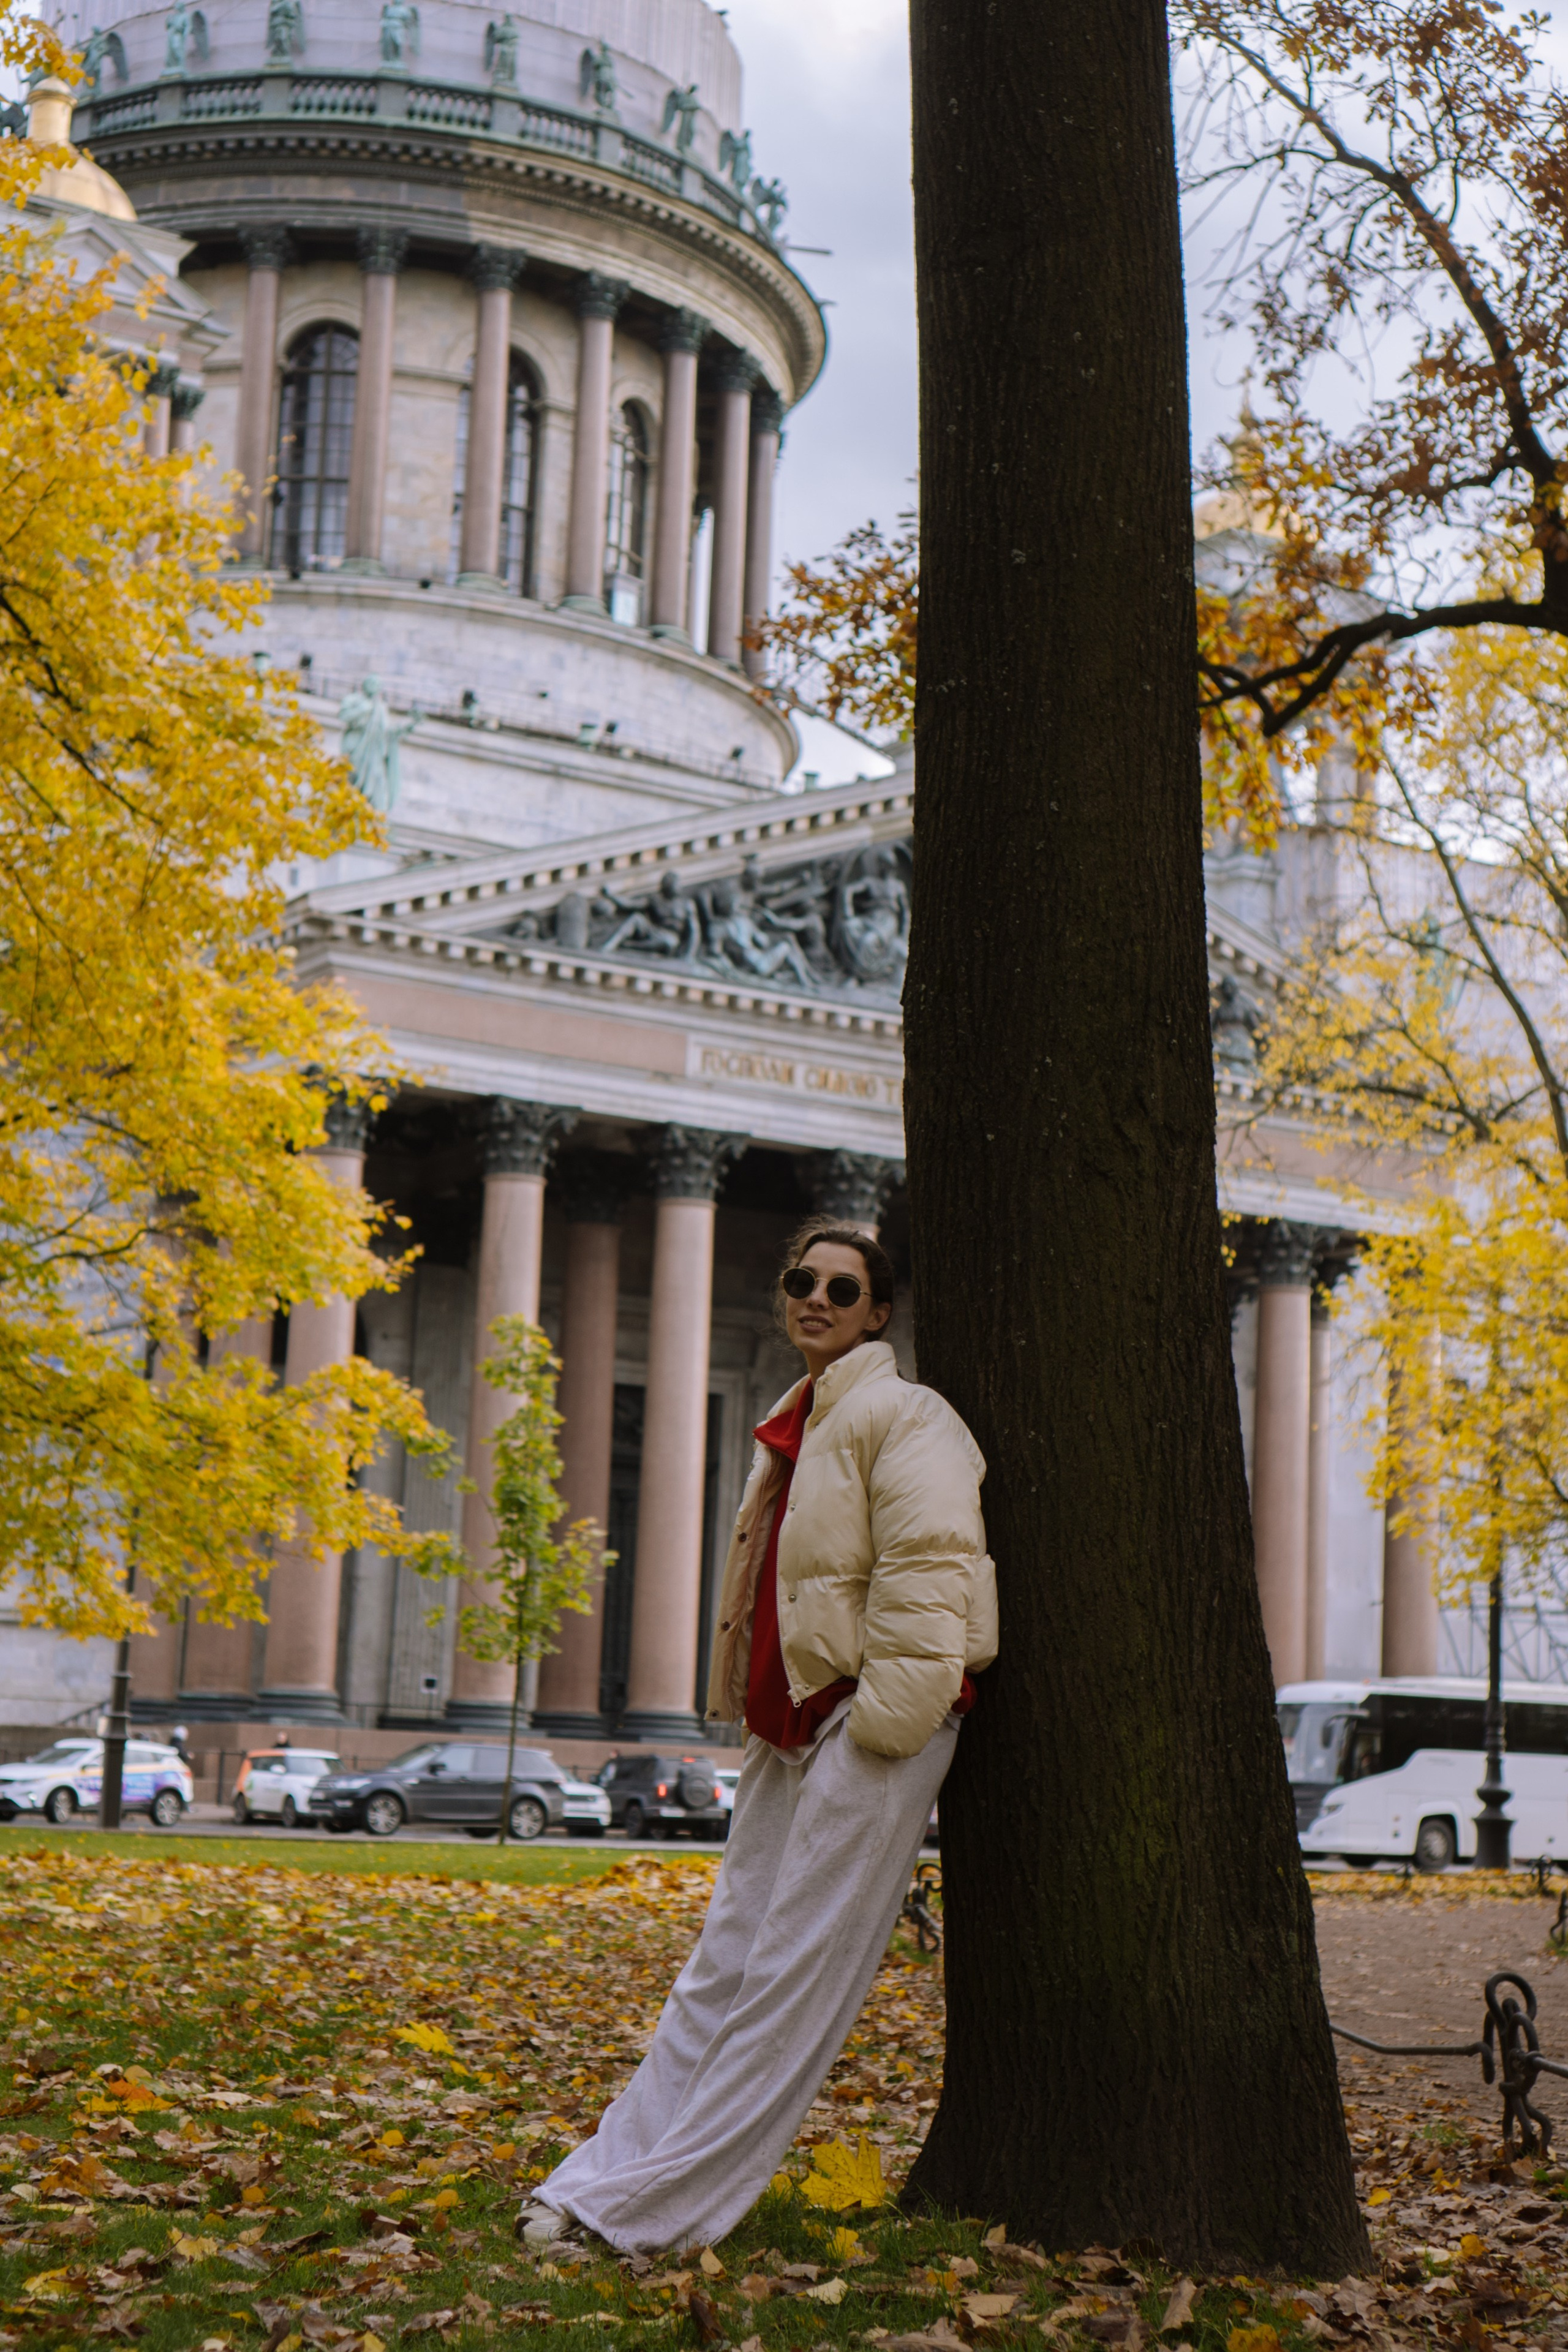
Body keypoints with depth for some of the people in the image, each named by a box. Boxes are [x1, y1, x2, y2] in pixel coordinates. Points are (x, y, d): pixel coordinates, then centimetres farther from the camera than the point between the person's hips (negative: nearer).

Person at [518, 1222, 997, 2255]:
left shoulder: (898, 1415, -8)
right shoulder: (799, 1424, 20)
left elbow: (927, 1574, -18)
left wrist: (883, 1723, -21)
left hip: (869, 1727, -9)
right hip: (794, 1726, 9)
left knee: (792, 1978, -5)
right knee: (724, 1965, 9)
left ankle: (650, 2209, -4)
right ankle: (605, 2178, 11)